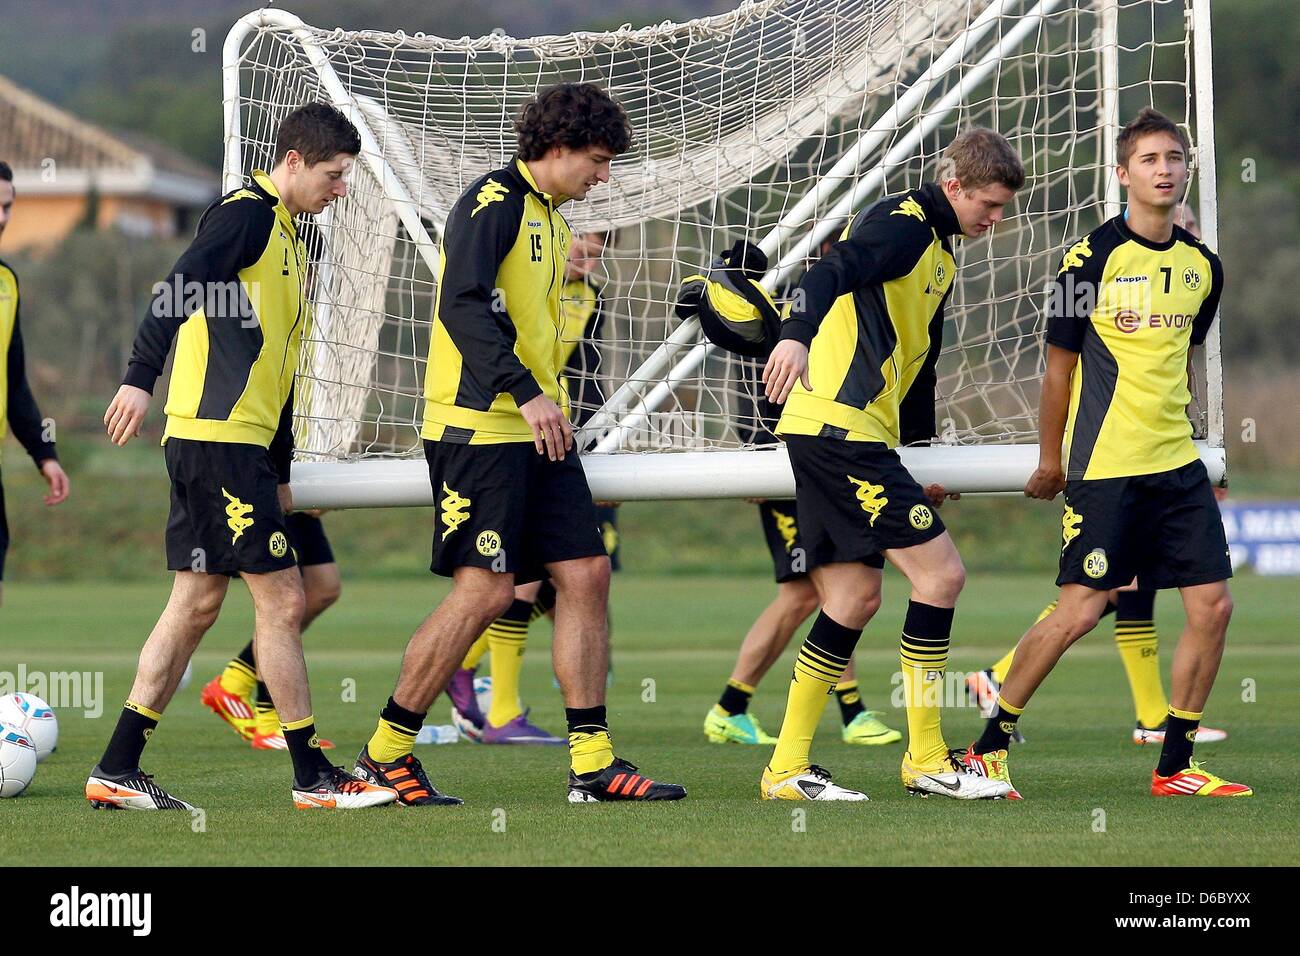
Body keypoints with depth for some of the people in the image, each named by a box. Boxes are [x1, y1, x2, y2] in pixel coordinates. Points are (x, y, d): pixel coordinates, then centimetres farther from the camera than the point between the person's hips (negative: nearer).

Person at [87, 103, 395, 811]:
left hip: (238, 442, 10)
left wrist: (279, 472, 25)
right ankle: (313, 777, -2)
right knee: (280, 599, -7)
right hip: (220, 434, -10)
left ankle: (117, 771, 10)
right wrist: (141, 377, -33)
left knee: (196, 604, 9)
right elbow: (177, 292, -22)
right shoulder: (245, 214, -8)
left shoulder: (283, 234, 22)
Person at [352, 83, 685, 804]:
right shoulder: (494, 202, -9)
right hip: (480, 424, -9)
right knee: (486, 589, -11)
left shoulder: (548, 217, 20)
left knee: (586, 574, 2)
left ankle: (593, 763, 4)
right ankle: (385, 752, 0)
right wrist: (526, 393, -26)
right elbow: (463, 303, -21)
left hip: (535, 430, 10)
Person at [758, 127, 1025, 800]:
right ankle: (926, 759, -3)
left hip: (828, 435, 11)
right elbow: (833, 271, -28)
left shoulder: (939, 255, 23)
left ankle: (787, 769, 12)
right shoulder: (903, 223, -8)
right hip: (840, 425, -11)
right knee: (940, 571, -9)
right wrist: (797, 334, -46)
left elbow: (917, 363, 32)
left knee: (855, 597, 10)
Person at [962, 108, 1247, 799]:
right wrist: (1050, 461, 2)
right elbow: (1059, 366, -2)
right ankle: (988, 751, 4)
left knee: (1212, 605, -1)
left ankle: (1175, 766, 10)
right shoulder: (1095, 257, -9)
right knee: (1079, 611, -9)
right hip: (1103, 465, -6)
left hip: (1177, 462, 6)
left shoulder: (1203, 265, 8)